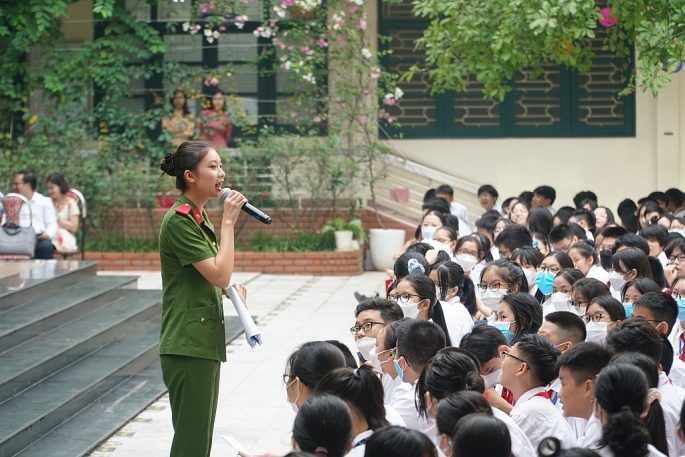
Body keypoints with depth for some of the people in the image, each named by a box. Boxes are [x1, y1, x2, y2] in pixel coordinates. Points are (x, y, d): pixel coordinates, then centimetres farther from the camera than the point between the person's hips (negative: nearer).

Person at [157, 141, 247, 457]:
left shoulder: (199, 218, 14)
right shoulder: (179, 221, -15)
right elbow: (220, 274, -21)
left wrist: (228, 288, 6)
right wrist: (228, 221, -15)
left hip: (205, 344, 10)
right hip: (188, 346, -10)